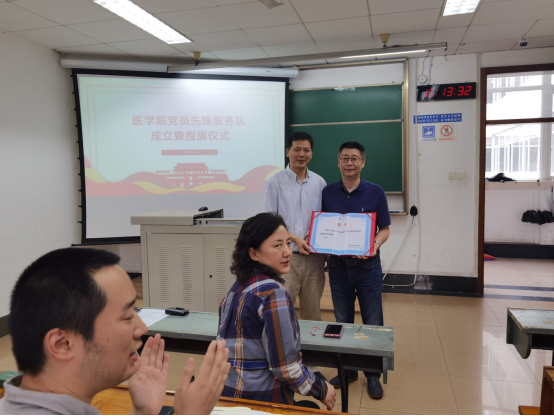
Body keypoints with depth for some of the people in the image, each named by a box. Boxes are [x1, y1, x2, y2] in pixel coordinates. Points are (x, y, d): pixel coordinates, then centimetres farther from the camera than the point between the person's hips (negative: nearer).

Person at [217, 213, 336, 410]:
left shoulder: (238, 287, 4)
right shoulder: (273, 292, -22)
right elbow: (286, 368, -22)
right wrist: (322, 390, -6)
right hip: (261, 400, -7)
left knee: (310, 408, 27)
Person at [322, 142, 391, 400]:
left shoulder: (375, 192, -3)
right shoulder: (328, 193, 3)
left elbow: (385, 229, 1)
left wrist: (376, 244, -19)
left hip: (367, 264, -2)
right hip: (338, 265, 2)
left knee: (372, 323, 6)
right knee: (342, 321, 14)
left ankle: (373, 374, 25)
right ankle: (347, 370, 31)